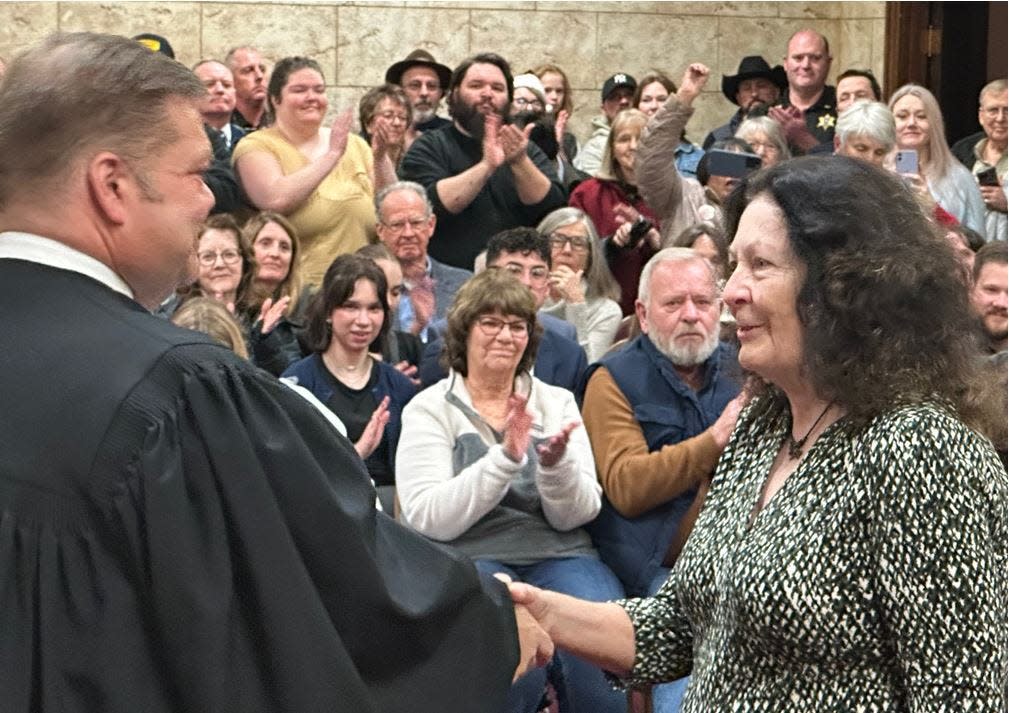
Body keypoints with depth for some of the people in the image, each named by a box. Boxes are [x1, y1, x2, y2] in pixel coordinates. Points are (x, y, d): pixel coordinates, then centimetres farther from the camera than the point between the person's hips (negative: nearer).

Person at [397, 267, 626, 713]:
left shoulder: (557, 403, 14)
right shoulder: (429, 410, 5)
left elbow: (575, 516, 4)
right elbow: (428, 519, -10)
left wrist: (556, 463, -18)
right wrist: (504, 458, -21)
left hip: (558, 555, 3)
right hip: (470, 557, -3)